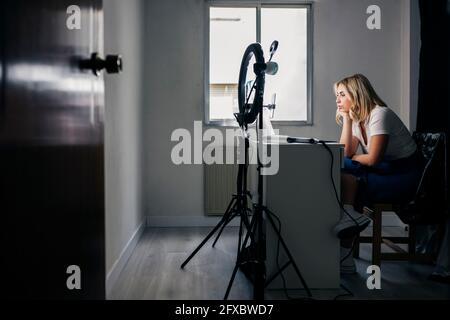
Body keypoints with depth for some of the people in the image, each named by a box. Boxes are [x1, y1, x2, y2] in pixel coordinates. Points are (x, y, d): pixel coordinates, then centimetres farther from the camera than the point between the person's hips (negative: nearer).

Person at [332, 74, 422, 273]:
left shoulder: (379, 115, -16)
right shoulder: (357, 118, 10)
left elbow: (373, 159, -22)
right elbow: (346, 152, -5)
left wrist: (352, 159, -4)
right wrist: (346, 118, -3)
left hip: (404, 178, -8)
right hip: (385, 173, 8)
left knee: (344, 170, -24)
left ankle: (349, 215, -11)